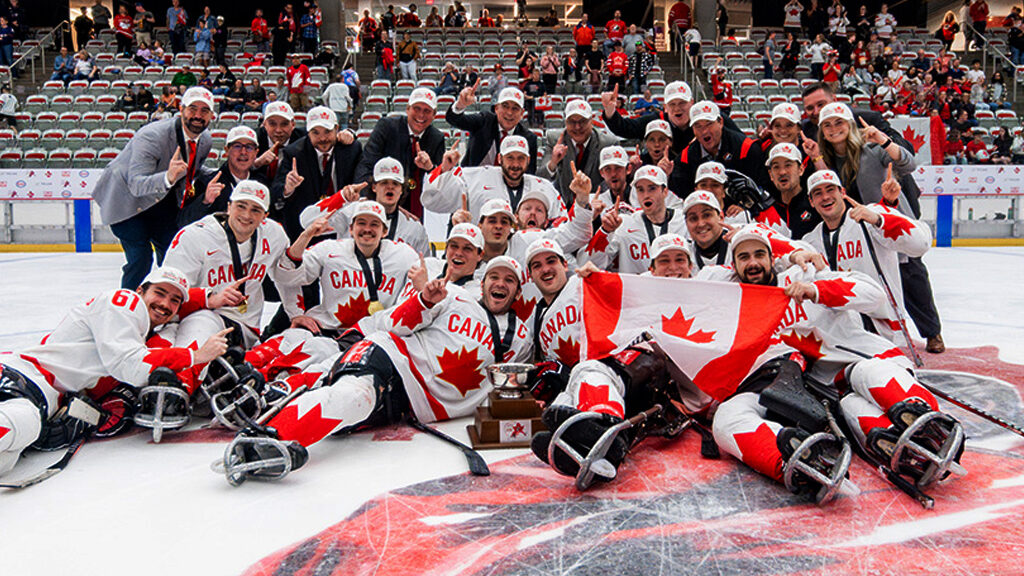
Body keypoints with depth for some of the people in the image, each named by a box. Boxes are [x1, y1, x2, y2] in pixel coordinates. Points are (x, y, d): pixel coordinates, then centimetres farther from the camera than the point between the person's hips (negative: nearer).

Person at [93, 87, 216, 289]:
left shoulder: (205, 140, -7)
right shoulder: (152, 136, -29)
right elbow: (136, 184, -36)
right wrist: (168, 178, -55)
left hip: (162, 200, 6)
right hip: (126, 196, -6)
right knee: (140, 259, -16)